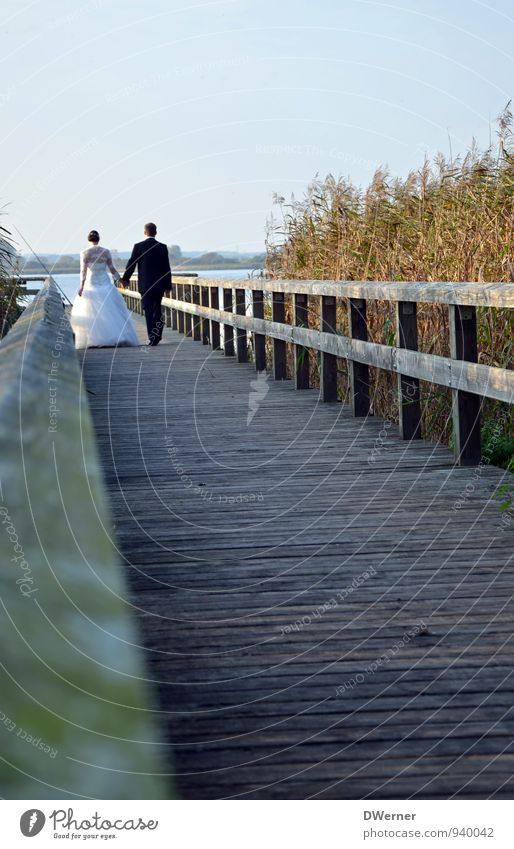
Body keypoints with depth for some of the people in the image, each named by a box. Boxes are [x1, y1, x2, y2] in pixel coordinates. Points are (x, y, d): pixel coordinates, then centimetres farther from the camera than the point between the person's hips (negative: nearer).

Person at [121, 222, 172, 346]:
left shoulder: (138, 246, -6)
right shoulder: (162, 247, -1)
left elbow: (131, 264, 0)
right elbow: (167, 268, 1)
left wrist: (125, 279, 15)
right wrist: (168, 285, 8)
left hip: (145, 284, -2)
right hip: (159, 284, 2)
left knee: (148, 311, -1)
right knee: (157, 309, 16)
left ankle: (152, 337, -9)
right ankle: (157, 335, 19)